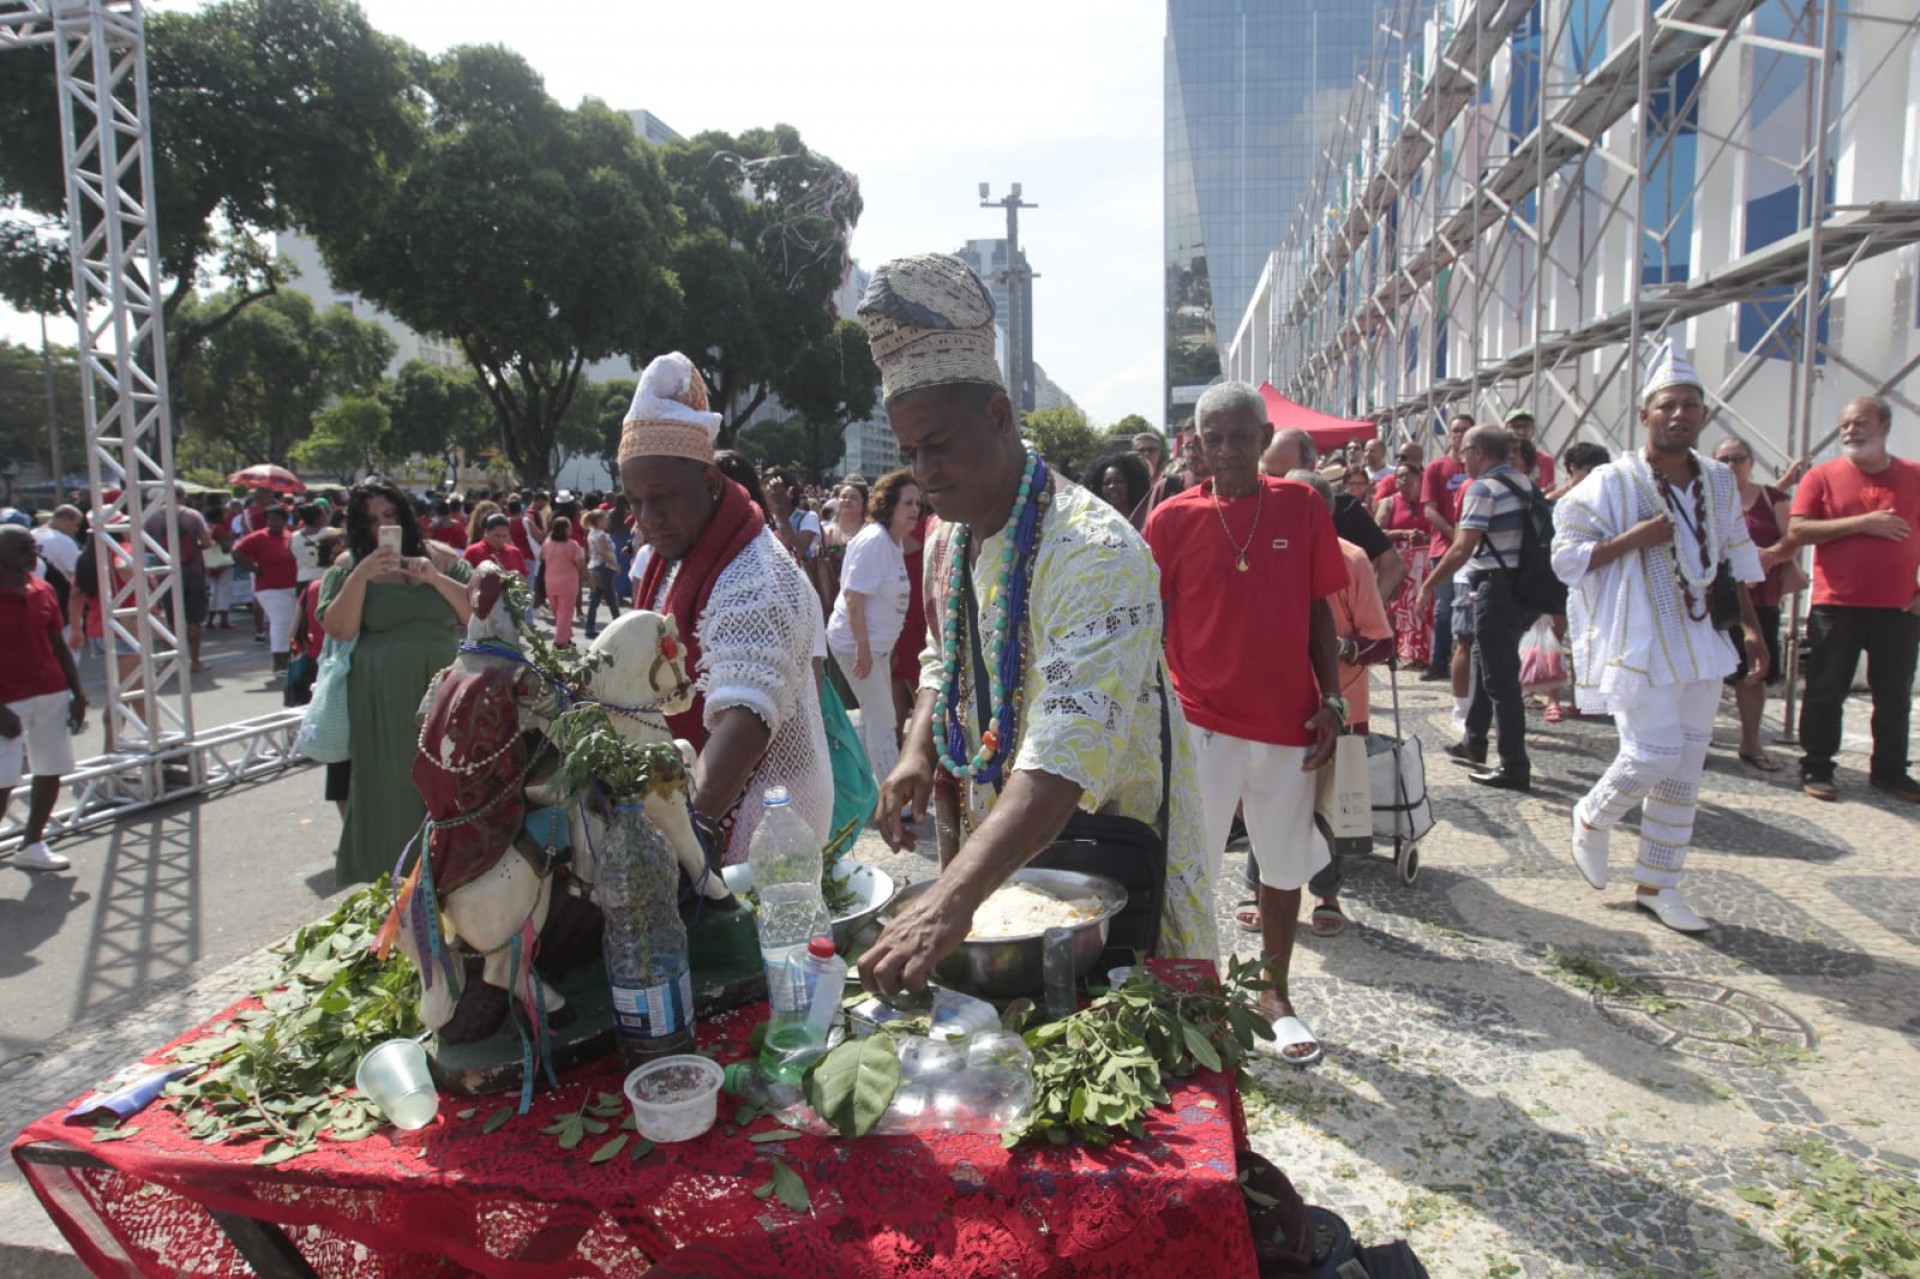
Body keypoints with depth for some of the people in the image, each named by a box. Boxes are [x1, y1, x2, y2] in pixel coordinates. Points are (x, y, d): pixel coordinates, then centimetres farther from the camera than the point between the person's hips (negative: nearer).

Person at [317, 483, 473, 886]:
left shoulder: (442, 557, 8)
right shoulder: (349, 566, 6)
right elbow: (338, 630, -6)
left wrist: (436, 579, -11)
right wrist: (361, 576, -14)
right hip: (382, 701, -1)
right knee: (389, 791, 2)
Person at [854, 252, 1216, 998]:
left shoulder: (1094, 551, -26)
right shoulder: (946, 540, 2)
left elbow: (1069, 752, -38)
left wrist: (951, 901, -48)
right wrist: (919, 751, -5)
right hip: (991, 850, 7)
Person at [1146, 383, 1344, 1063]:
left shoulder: (1303, 507, 2)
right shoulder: (1174, 518, -2)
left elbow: (1318, 611, 6)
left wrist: (1331, 701, 0)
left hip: (1288, 721, 2)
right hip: (1201, 720, -2)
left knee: (1286, 864, 14)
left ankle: (1276, 993, 32)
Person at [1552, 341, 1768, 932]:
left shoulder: (1720, 482, 8)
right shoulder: (1612, 483, -9)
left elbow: (1735, 560, 16)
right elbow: (1564, 556, -10)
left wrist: (1751, 627, 11)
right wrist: (1635, 538, -21)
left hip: (1699, 643, 6)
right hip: (1639, 643, -6)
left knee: (1685, 769, 7)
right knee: (1654, 754, -13)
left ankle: (1657, 886, 19)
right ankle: (1591, 818, 20)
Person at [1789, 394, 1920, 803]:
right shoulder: (1823, 476, 0)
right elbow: (1797, 530, -10)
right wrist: (1862, 523, -17)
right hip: (1837, 606, -2)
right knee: (1826, 692, 4)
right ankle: (1816, 768, 13)